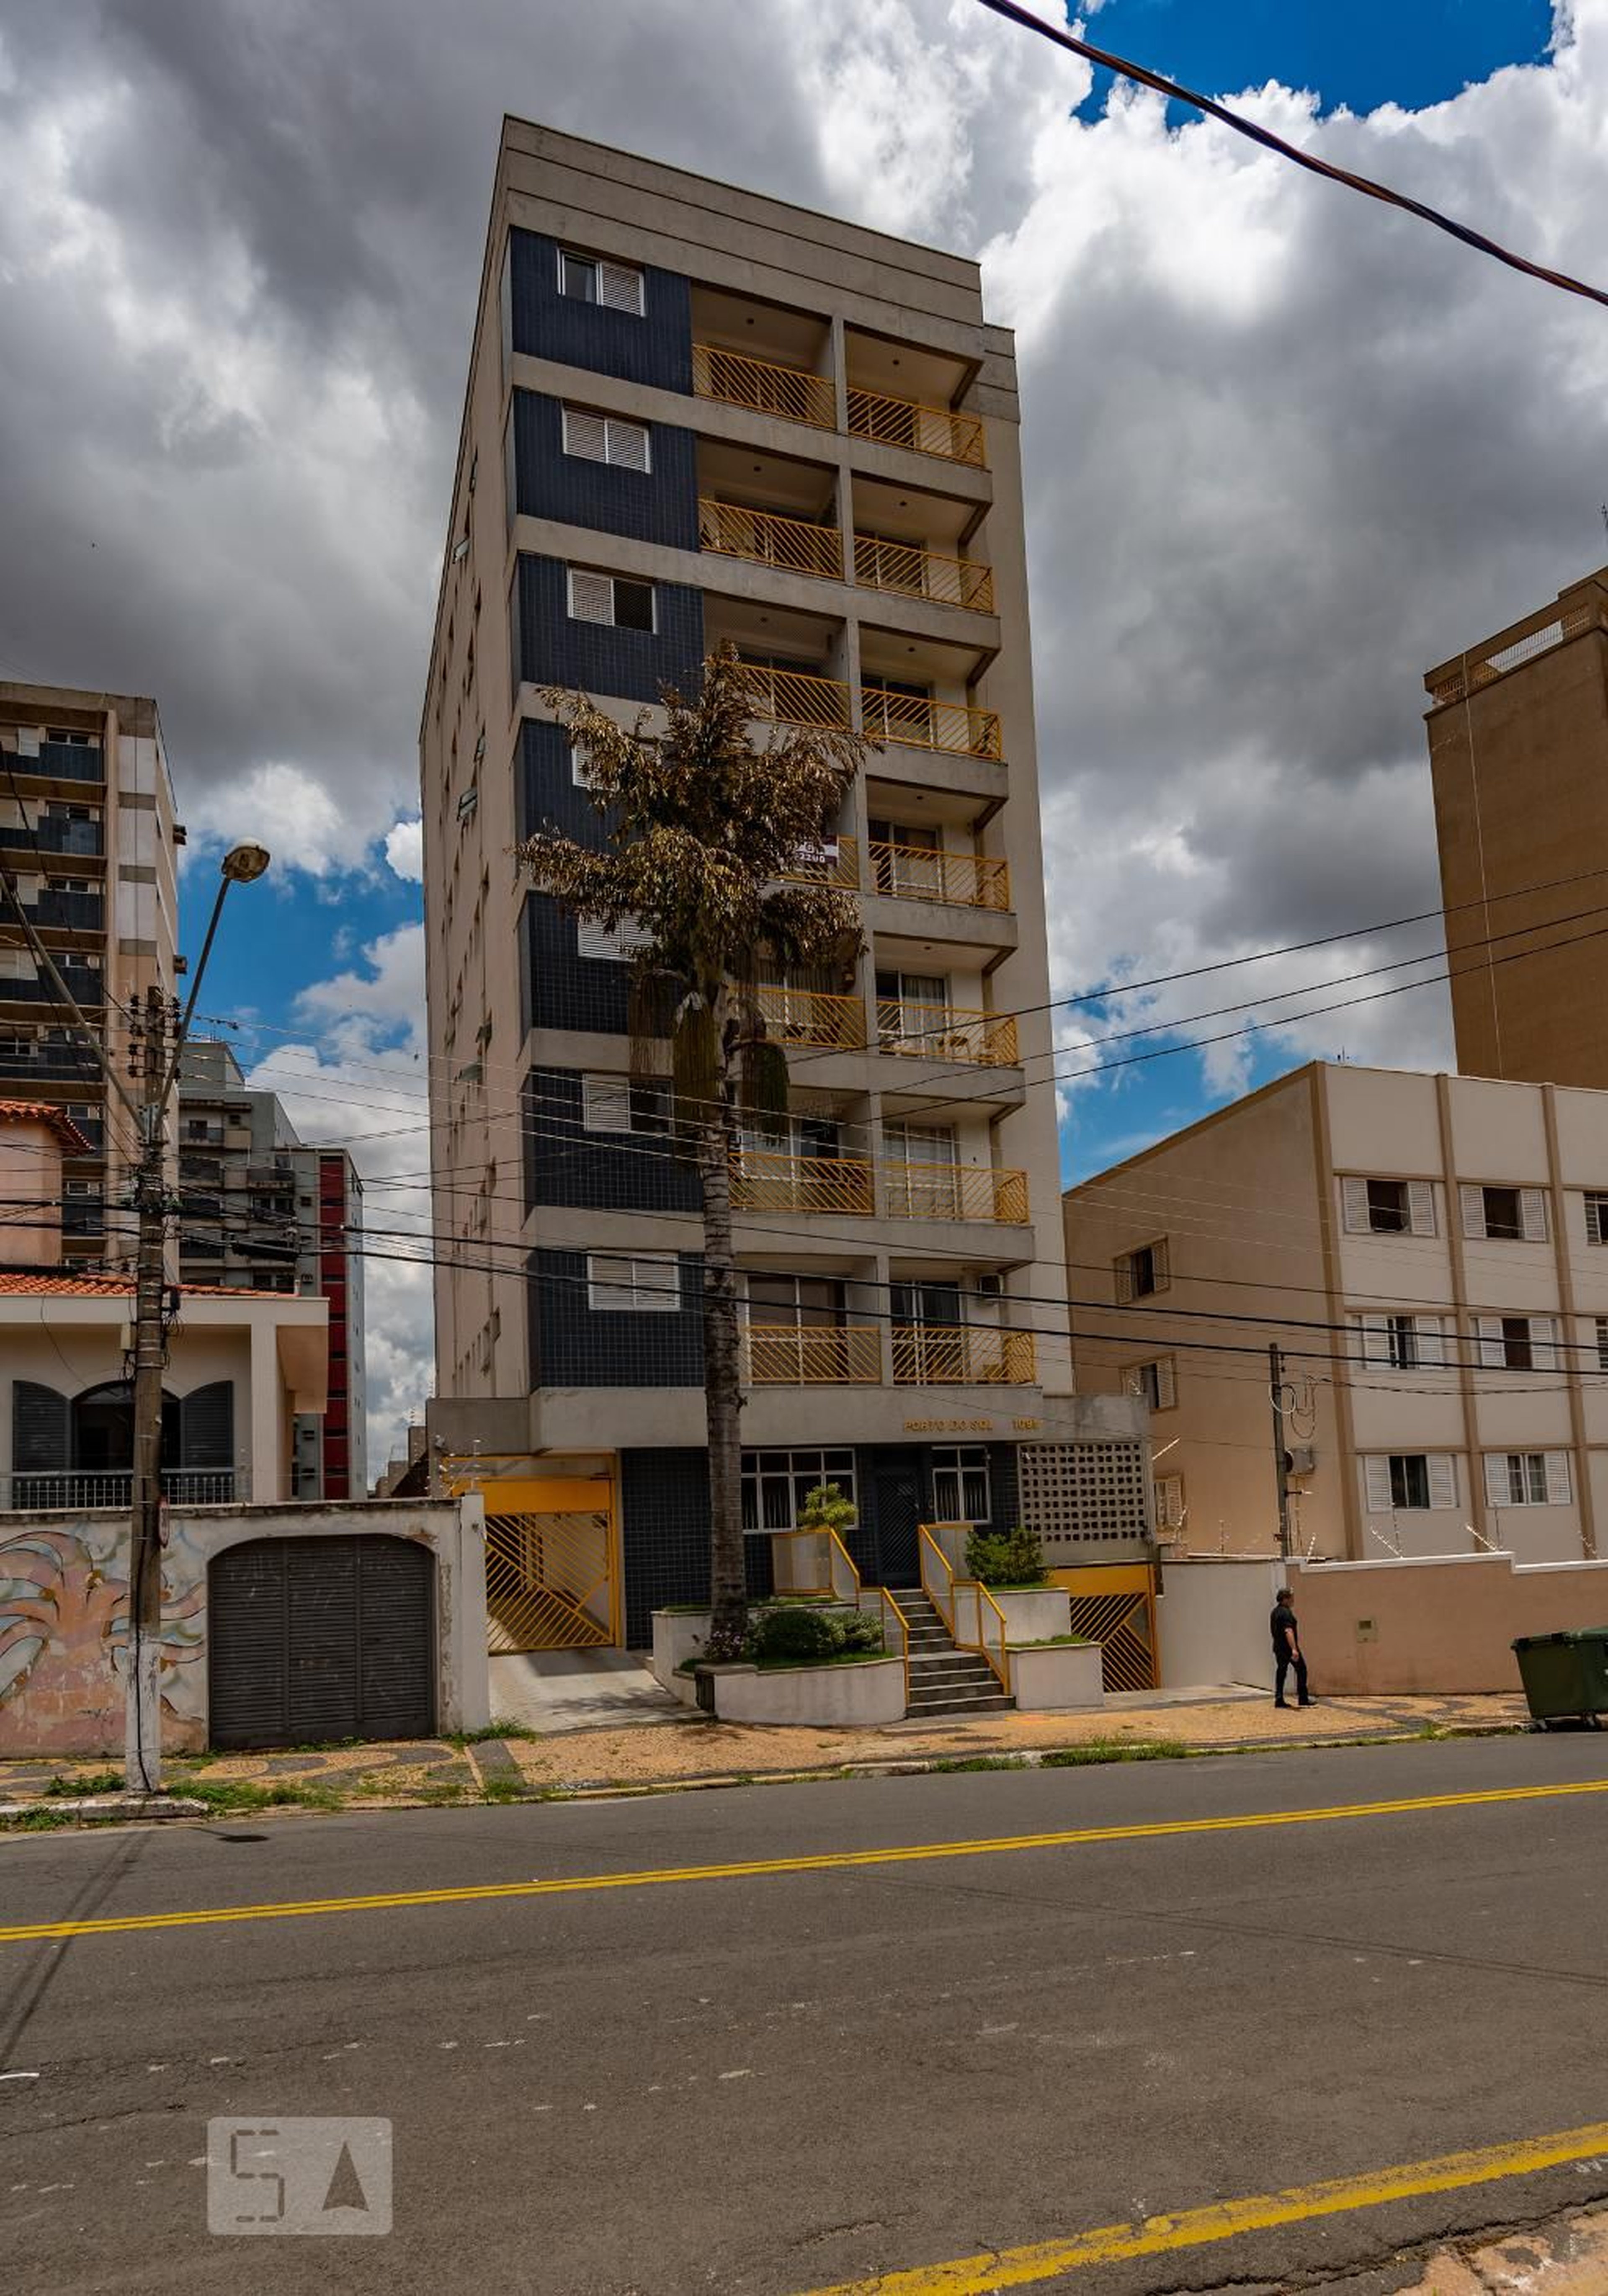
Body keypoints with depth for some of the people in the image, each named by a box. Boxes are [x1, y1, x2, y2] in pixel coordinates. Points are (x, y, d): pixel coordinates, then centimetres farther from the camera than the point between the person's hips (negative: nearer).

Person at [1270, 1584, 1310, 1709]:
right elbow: (1288, 1631, -27)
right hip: (1288, 1647, -9)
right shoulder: (1286, 1613, -17)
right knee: (1301, 1670, 3)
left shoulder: (1275, 1612, 14)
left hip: (1278, 1647, 9)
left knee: (1281, 1672, 9)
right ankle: (1303, 1699, 4)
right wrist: (1294, 1649, -33)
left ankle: (1279, 1700, 5)